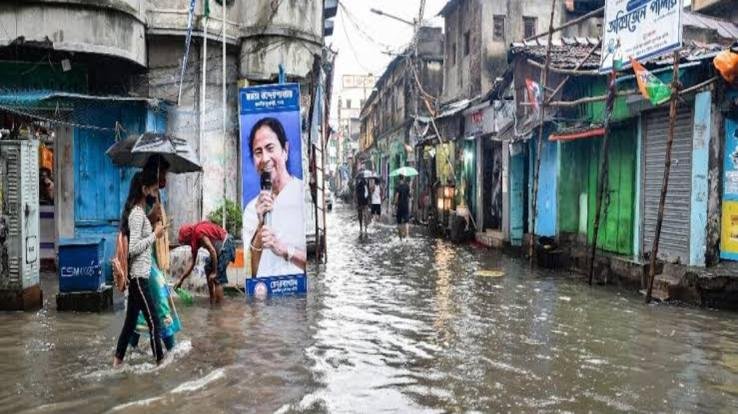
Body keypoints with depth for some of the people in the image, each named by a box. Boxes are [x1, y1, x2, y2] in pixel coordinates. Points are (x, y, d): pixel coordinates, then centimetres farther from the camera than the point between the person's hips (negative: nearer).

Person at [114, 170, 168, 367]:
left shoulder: (136, 211, 13)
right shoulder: (137, 213, -16)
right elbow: (133, 248, -22)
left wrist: (154, 231, 9)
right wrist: (155, 235, -16)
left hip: (137, 275, 10)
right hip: (138, 276, -10)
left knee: (131, 320, 16)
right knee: (154, 322, -4)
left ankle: (118, 360, 23)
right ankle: (160, 361, 1)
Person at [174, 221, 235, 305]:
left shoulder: (198, 232, -16)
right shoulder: (195, 240, 13)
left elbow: (212, 250, -24)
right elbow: (192, 264, 17)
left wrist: (214, 272, -19)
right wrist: (181, 280, 17)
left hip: (225, 245, -10)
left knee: (217, 278, -10)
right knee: (208, 268, 20)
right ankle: (212, 302, 26)